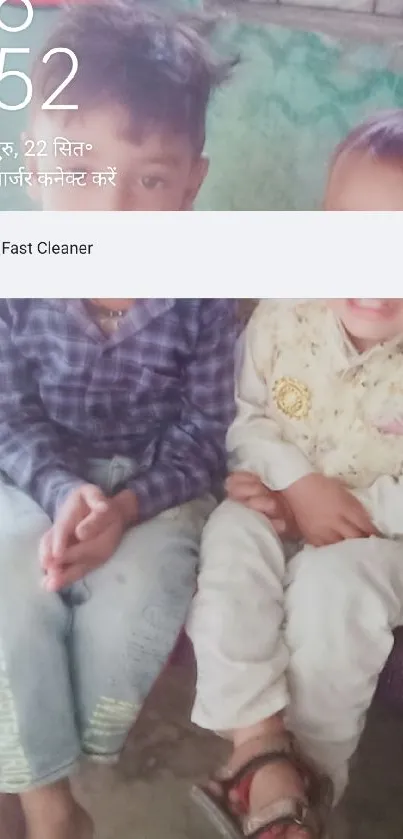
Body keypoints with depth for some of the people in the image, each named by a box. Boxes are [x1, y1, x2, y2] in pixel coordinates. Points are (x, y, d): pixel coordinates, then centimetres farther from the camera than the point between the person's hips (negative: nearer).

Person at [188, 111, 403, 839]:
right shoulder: (283, 317, -10)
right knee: (231, 538, -25)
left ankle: (314, 769, -7)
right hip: (279, 507, 3)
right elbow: (245, 422, -5)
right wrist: (297, 483, -21)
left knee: (333, 581, -29)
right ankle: (259, 743, -21)